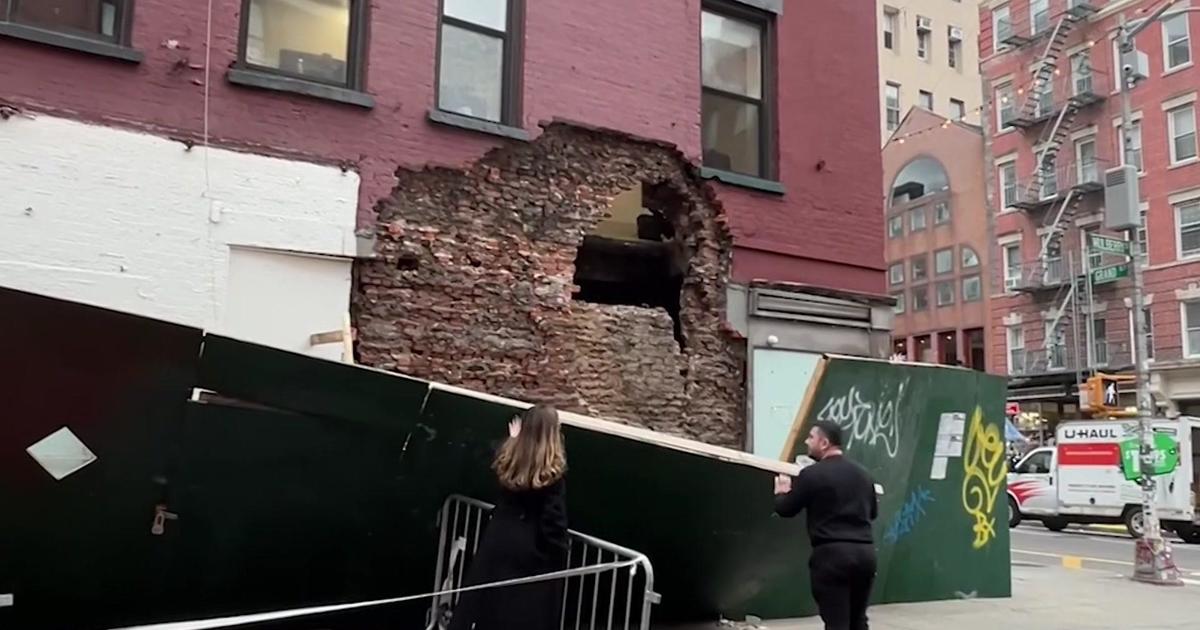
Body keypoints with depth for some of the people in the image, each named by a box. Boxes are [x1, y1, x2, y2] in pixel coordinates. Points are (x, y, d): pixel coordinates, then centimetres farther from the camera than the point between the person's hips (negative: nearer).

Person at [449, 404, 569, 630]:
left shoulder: (509, 460, -3)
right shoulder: (552, 475, -18)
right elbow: (554, 522, -17)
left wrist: (514, 439, 37)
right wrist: (558, 558, -7)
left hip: (499, 541, 5)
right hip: (531, 550, -5)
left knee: (486, 602, 17)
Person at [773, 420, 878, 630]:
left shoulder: (812, 474, -7)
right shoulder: (862, 473, 12)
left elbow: (785, 510, 0)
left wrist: (781, 492, 20)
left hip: (832, 553, -6)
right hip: (865, 552, 6)